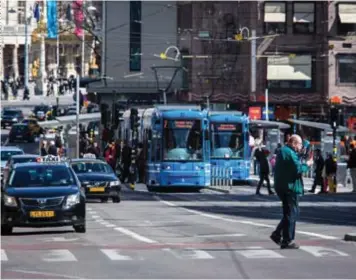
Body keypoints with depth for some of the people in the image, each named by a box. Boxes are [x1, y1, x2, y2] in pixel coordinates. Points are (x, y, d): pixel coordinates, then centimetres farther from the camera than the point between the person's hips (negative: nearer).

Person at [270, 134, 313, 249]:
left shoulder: (282, 151, 18)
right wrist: (307, 165, -6)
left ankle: (277, 234, 15)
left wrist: (303, 164, 14)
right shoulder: (290, 153, -16)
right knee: (291, 213, -3)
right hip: (290, 187, -10)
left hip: (281, 187, 10)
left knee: (291, 212, 18)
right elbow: (298, 169, -23)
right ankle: (287, 241, 0)